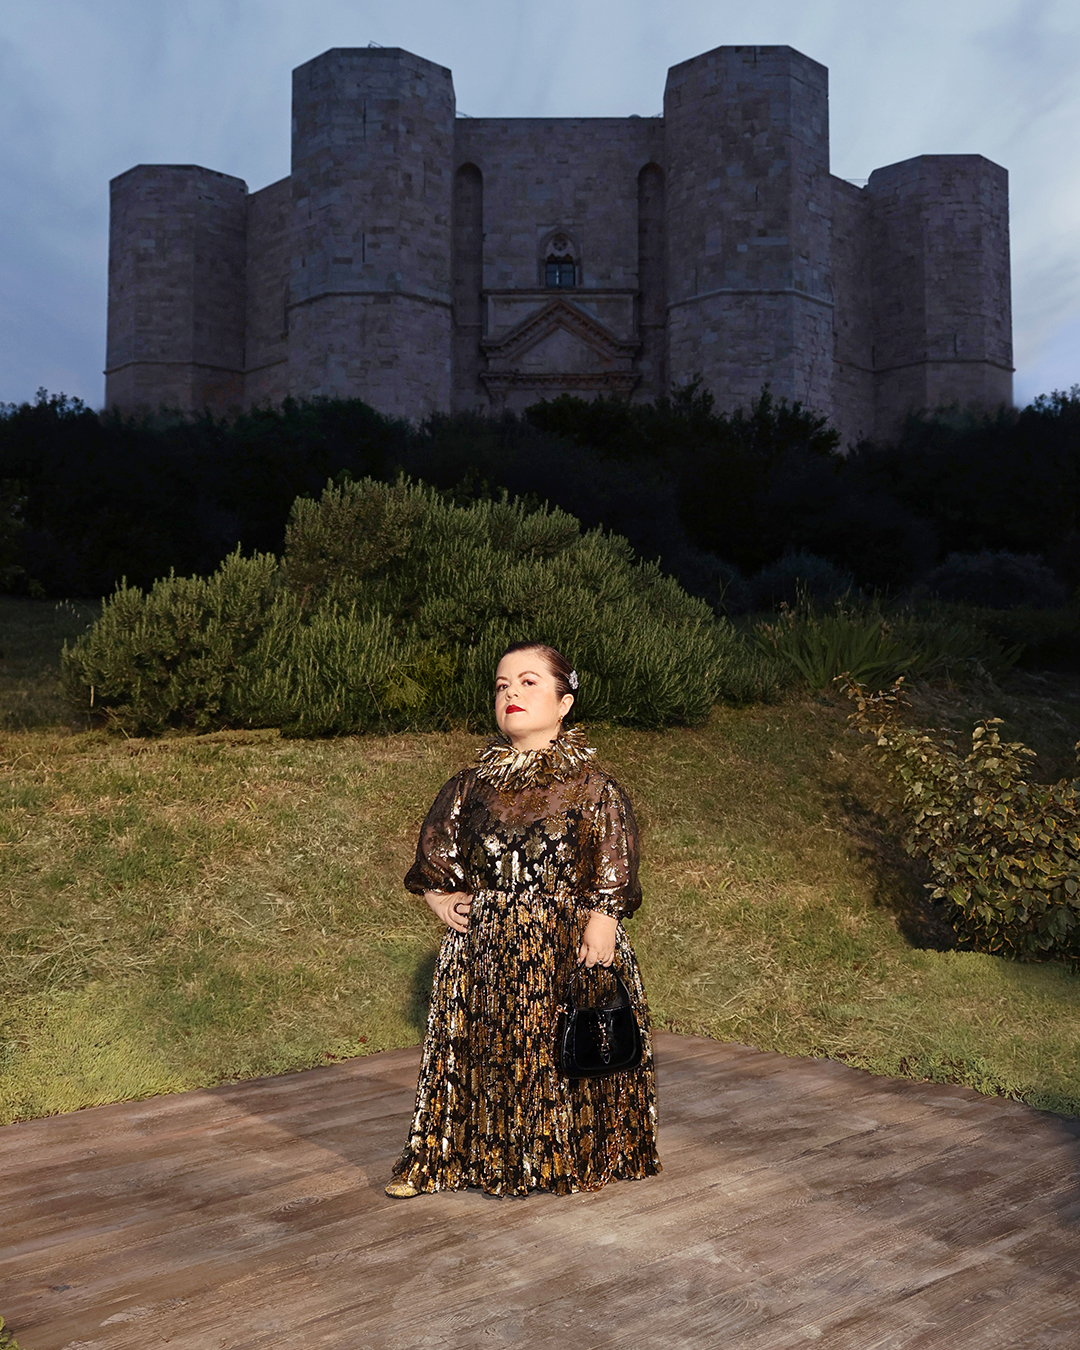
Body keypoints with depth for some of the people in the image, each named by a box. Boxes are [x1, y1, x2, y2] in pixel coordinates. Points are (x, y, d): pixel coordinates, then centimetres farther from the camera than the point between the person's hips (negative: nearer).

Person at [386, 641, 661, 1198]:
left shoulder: (589, 783, -7)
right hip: (485, 947, 3)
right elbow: (434, 842, 18)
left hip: (565, 944, -3)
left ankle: (575, 1159, 27)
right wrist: (442, 900, 7)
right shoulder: (475, 782, 3)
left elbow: (614, 857, -8)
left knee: (561, 1047, 6)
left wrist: (601, 923, -15)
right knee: (479, 1045, 10)